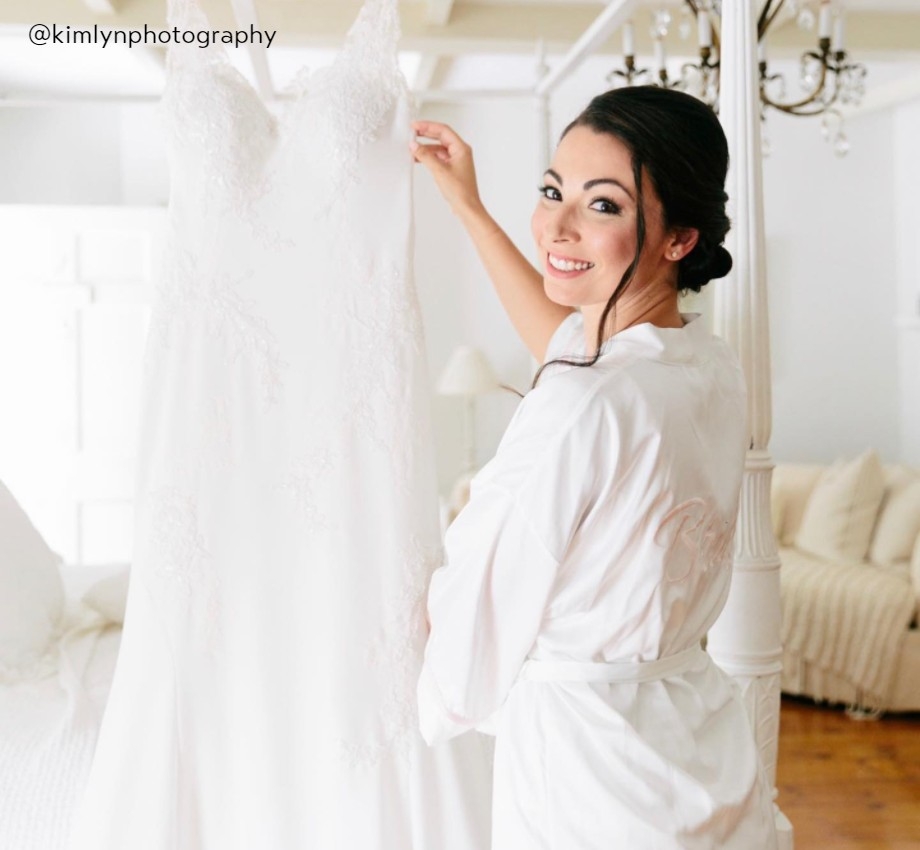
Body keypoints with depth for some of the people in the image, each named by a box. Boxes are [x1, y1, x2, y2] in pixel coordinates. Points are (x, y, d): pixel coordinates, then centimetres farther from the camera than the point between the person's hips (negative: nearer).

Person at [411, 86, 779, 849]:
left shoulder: (578, 411, -28)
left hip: (588, 767, -8)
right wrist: (470, 209, 25)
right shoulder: (715, 366, -3)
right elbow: (570, 344, 19)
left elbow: (478, 631, -16)